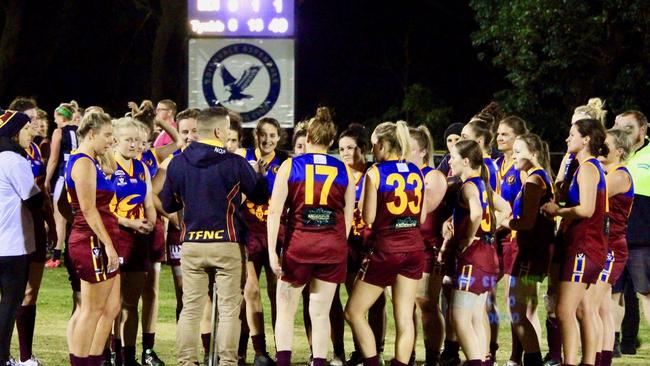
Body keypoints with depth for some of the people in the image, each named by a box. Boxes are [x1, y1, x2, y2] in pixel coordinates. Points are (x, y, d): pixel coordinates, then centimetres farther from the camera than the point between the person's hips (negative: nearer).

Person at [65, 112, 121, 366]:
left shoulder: (91, 163, 18)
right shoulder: (83, 163, -13)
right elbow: (88, 210, -19)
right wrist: (108, 245, -20)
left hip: (99, 244, 10)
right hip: (93, 241, -10)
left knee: (111, 307, 11)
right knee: (92, 309, -4)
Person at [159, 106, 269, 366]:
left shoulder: (177, 164, 1)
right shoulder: (235, 164, -9)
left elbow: (167, 205, 10)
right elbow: (261, 196, 3)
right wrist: (259, 173, 21)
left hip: (191, 245, 3)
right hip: (227, 244, -3)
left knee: (190, 309, 8)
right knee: (229, 310, 3)